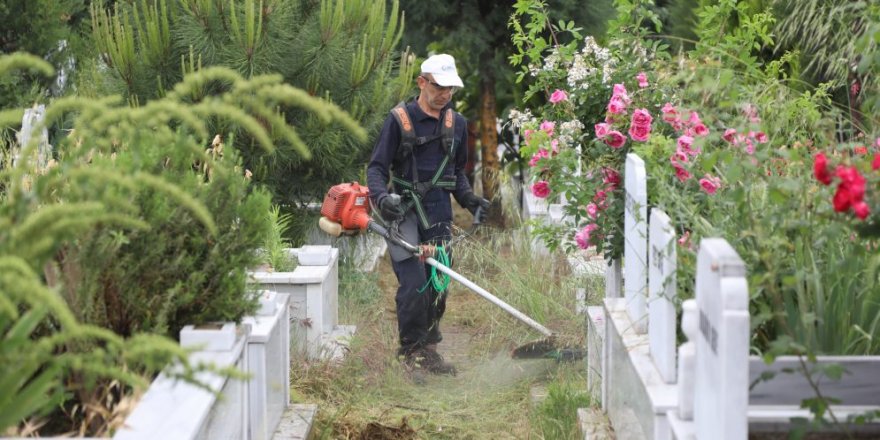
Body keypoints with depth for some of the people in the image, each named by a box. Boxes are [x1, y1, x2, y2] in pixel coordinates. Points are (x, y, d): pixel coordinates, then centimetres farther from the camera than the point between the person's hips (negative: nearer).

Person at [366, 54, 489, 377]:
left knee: (438, 283, 6)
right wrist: (381, 196, -24)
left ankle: (428, 345, 19)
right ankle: (413, 348, -2)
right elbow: (377, 167, -5)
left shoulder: (456, 123, 13)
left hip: (439, 214, 5)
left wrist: (470, 199, 8)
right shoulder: (399, 119, -4)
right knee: (414, 283, -14)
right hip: (403, 211, -5)